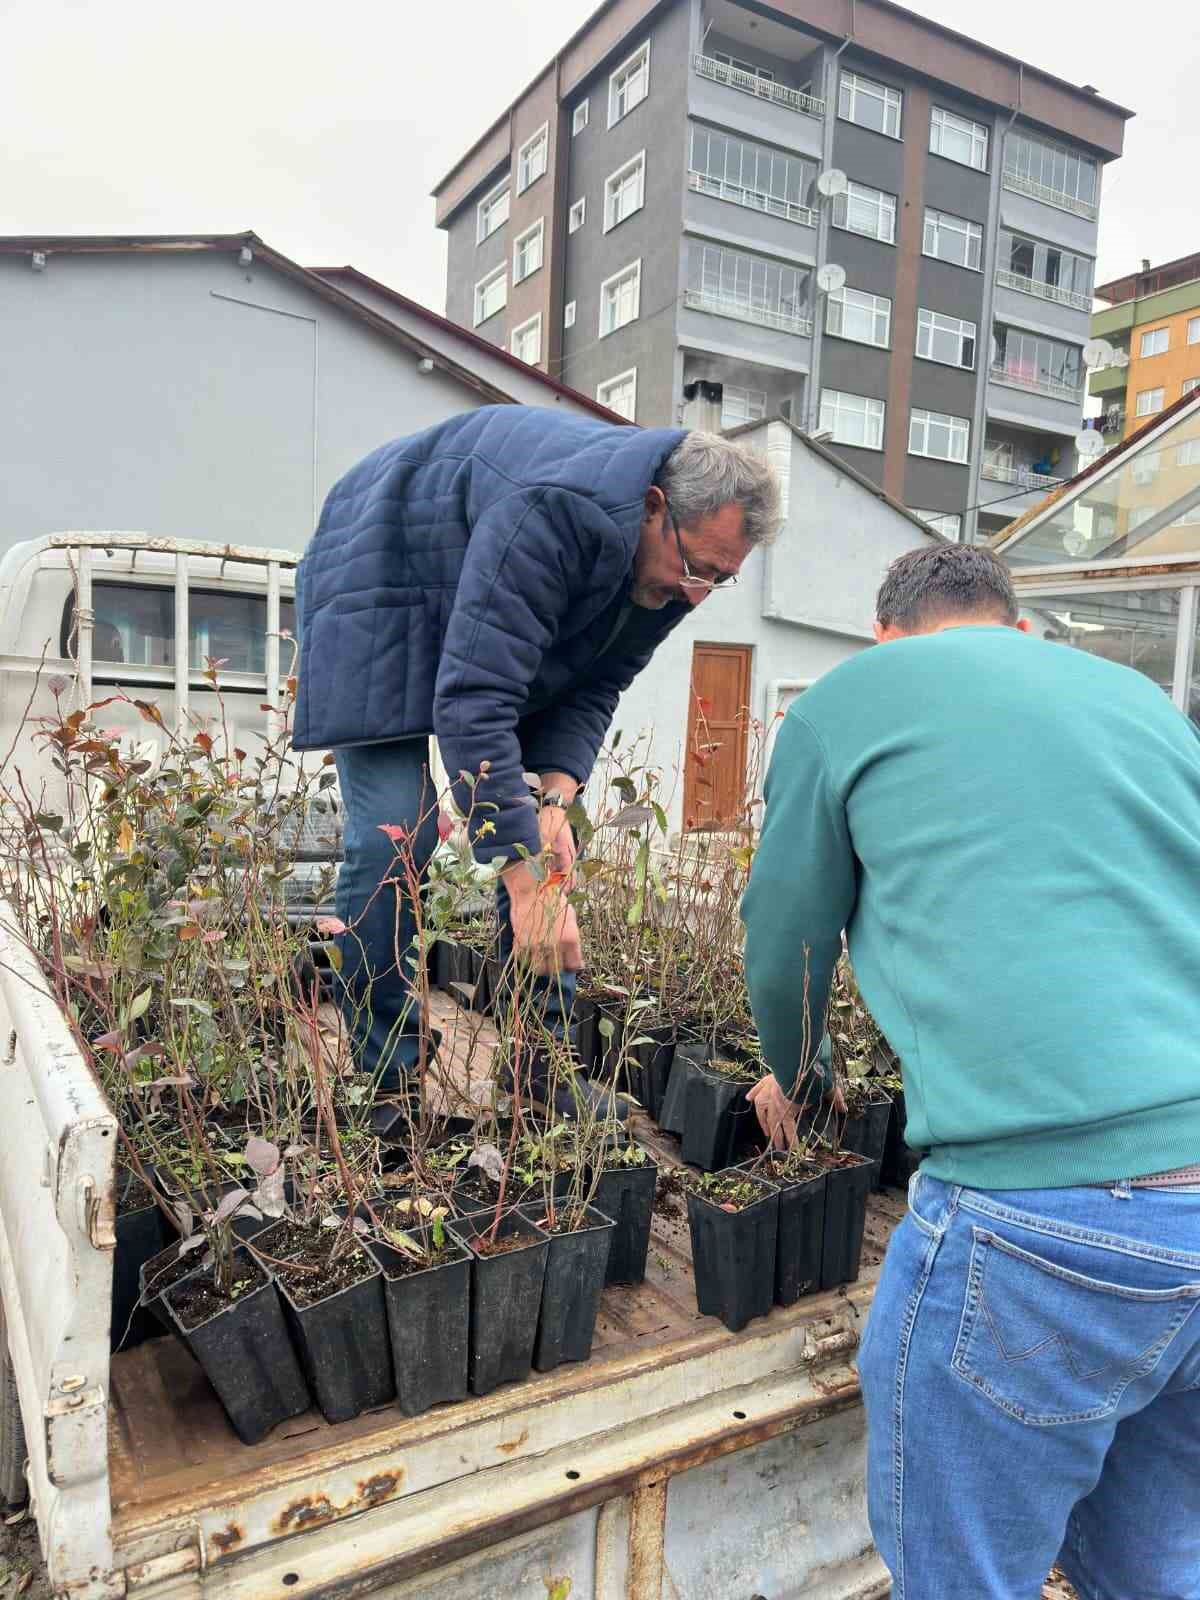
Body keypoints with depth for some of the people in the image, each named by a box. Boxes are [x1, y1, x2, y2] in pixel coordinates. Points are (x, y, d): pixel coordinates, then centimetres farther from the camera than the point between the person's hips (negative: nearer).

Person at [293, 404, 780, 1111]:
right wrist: (530, 885, -44)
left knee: (544, 833, -3)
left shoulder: (676, 556, -13)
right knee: (398, 836, -18)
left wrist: (555, 792, -25)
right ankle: (391, 1076, -2)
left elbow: (596, 686, -7)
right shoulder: (553, 514, -39)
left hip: (500, 621, 7)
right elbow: (473, 701, -43)